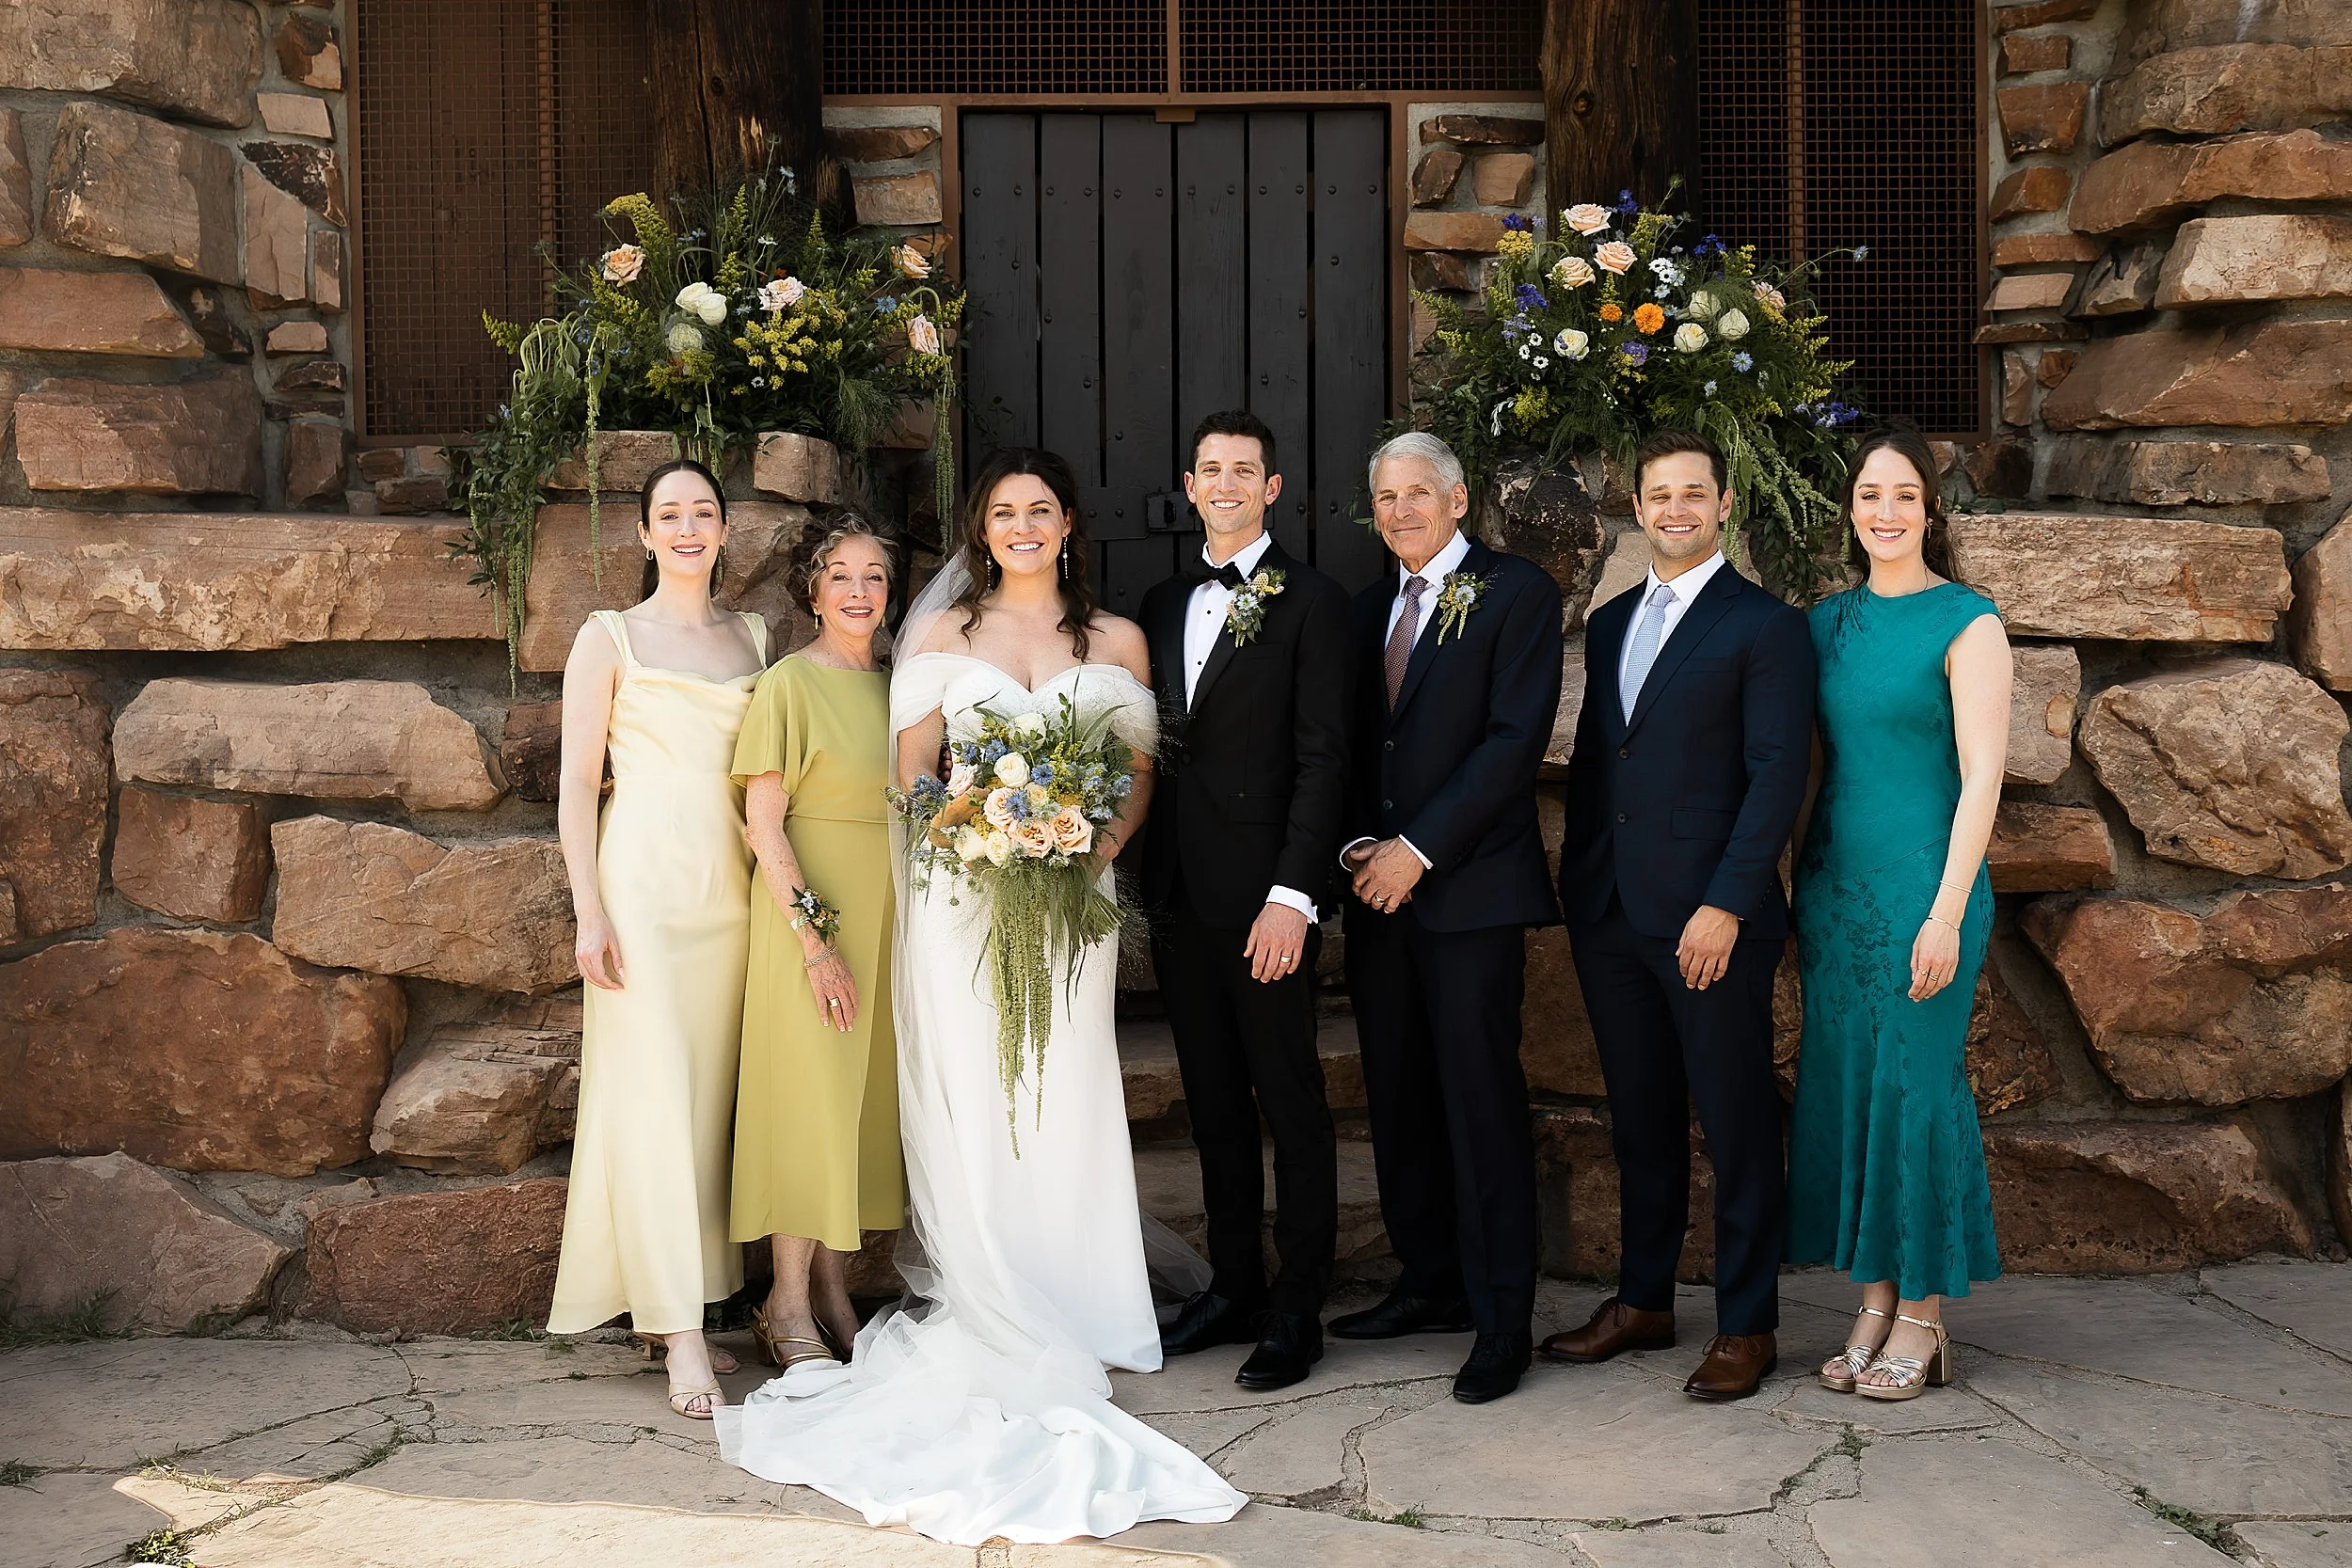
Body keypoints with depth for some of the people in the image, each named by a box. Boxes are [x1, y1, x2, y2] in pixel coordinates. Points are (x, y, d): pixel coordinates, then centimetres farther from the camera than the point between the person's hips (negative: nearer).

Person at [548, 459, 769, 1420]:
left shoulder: (752, 638, 14)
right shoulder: (610, 637, 2)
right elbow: (577, 783, -1)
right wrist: (590, 912, -9)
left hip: (730, 881, 5)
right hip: (644, 876, -5)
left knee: (709, 1095, 5)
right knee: (652, 1095, -8)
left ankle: (670, 1310, 15)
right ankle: (683, 1337, -8)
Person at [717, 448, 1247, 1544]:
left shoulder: (1118, 641, 9)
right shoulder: (940, 634, 7)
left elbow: (1141, 773, 8)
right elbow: (911, 772, 4)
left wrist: (1106, 839, -11)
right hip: (961, 898, -1)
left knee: (1065, 1101, 3)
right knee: (968, 1101, 0)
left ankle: (1066, 1315, 14)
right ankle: (984, 1318, 9)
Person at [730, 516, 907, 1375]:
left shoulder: (895, 686, 11)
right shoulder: (789, 683, -7)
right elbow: (763, 825, -12)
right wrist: (814, 938, -17)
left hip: (887, 911, 6)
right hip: (809, 908, -6)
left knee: (867, 1099, 9)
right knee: (809, 1096, -4)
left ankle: (833, 1293, 19)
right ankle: (788, 1307, 8)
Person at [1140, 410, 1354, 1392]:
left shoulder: (1312, 602, -4)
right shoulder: (1163, 605, 15)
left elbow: (1323, 758, -10)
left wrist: (1293, 894, -17)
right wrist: (1139, 880, 8)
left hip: (1264, 898, -6)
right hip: (1177, 895, 6)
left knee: (1291, 1104, 1)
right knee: (1214, 1104, 13)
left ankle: (1298, 1309, 10)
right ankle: (1234, 1287, 23)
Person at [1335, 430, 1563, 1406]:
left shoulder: (1517, 594, -3)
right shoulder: (1370, 606, 17)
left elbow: (1516, 738, -12)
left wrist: (1418, 848, -15)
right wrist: (1361, 844, -1)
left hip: (1471, 886, -6)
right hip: (1378, 886, 6)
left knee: (1480, 1098, -4)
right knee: (1399, 1096, 10)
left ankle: (1501, 1320, 4)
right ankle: (1432, 1283, 22)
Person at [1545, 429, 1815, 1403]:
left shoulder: (1765, 626, -4)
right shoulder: (1610, 623, 16)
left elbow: (1777, 776, -11)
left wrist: (1726, 905, -17)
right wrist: (1576, 883, 12)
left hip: (1710, 917, -6)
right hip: (1611, 913, 6)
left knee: (1735, 1123, 2)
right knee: (1639, 1117, 15)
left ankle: (1747, 1325, 12)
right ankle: (1643, 1301, 26)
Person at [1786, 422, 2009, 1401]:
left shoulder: (1966, 623, -6)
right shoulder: (1828, 622, 10)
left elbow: (1982, 774, -11)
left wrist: (1947, 913, -17)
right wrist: (1792, 888, 10)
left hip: (1921, 882, -6)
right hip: (1833, 880, 6)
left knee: (1916, 1083, -2)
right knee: (1843, 1083, 7)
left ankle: (1922, 1317, 11)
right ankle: (1874, 1306, 18)